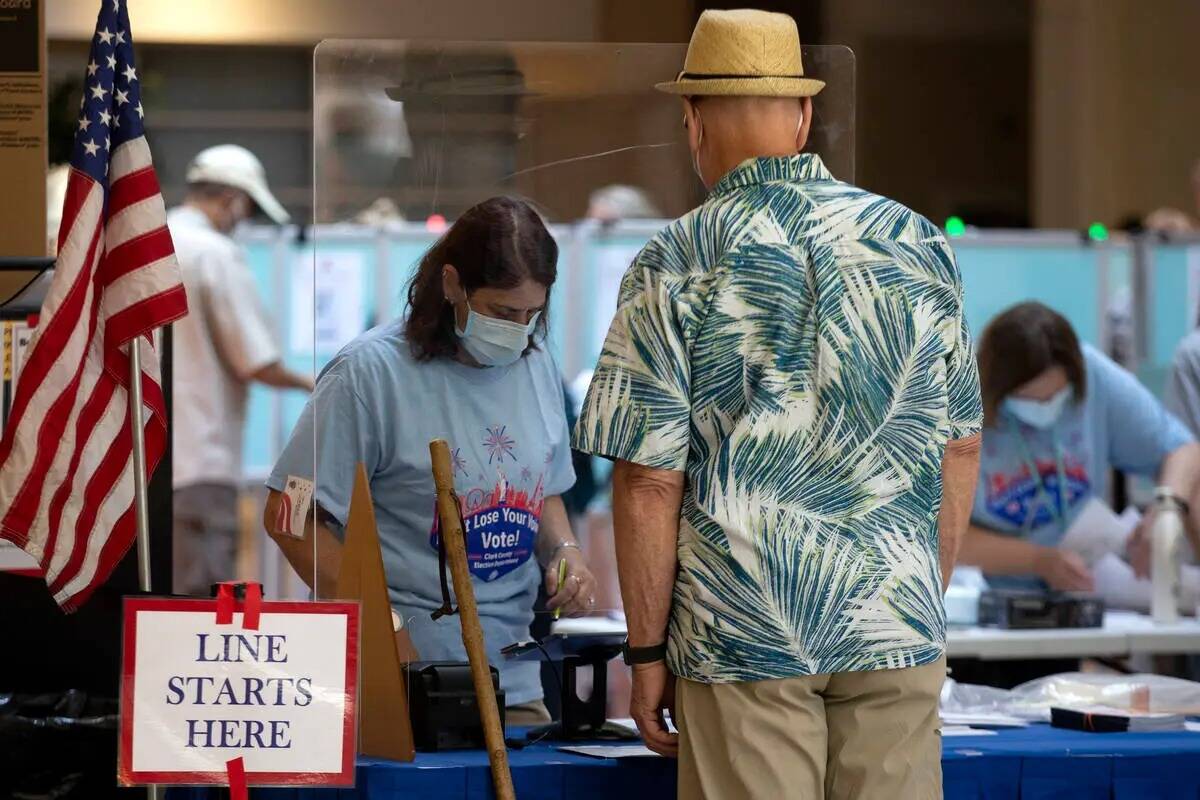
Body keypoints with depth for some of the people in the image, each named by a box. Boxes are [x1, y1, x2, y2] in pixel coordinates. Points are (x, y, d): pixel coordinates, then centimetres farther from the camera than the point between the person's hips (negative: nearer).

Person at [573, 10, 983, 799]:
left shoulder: (675, 267, -6)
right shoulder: (918, 245, 4)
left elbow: (650, 483, -8)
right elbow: (962, 448, 8)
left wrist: (648, 652, 0)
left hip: (743, 639, -2)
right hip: (897, 627, 3)